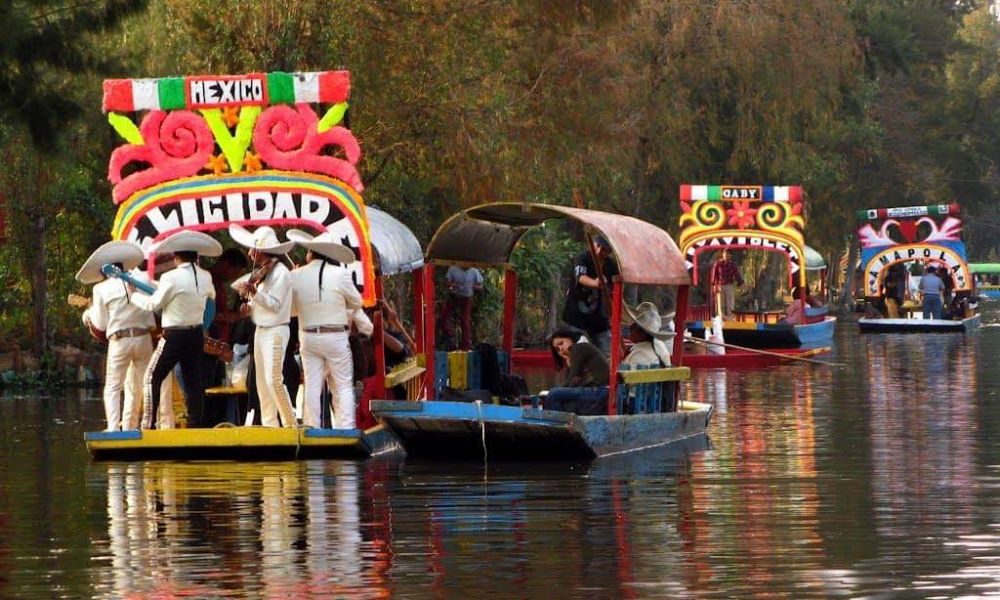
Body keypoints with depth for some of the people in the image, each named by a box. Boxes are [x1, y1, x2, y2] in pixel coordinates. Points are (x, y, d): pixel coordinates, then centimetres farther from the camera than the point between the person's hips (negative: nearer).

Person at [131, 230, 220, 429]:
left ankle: (148, 425, -4)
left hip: (174, 336, -6)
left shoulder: (171, 278, -16)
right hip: (197, 334, 6)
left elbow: (154, 304, -8)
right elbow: (212, 295, 23)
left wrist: (134, 295, 7)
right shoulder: (205, 277, 3)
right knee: (194, 381, 9)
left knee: (153, 377, 1)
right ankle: (195, 423, 7)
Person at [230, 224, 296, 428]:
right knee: (262, 381, 8)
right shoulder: (260, 272, 14)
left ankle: (290, 424, -6)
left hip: (275, 331, -9)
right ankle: (269, 423, 11)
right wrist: (249, 306, 4)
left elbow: (275, 305, -17)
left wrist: (254, 292, -27)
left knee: (274, 380, -13)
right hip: (260, 330, 9)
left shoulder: (280, 272, -13)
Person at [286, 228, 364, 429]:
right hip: (336, 336, -2)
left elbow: (292, 309, 7)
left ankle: (312, 428, 5)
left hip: (308, 337, 2)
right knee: (343, 386, 3)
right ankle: (345, 428, -3)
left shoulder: (296, 276, -3)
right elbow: (356, 302, 3)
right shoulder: (340, 275, -10)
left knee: (312, 386, 6)